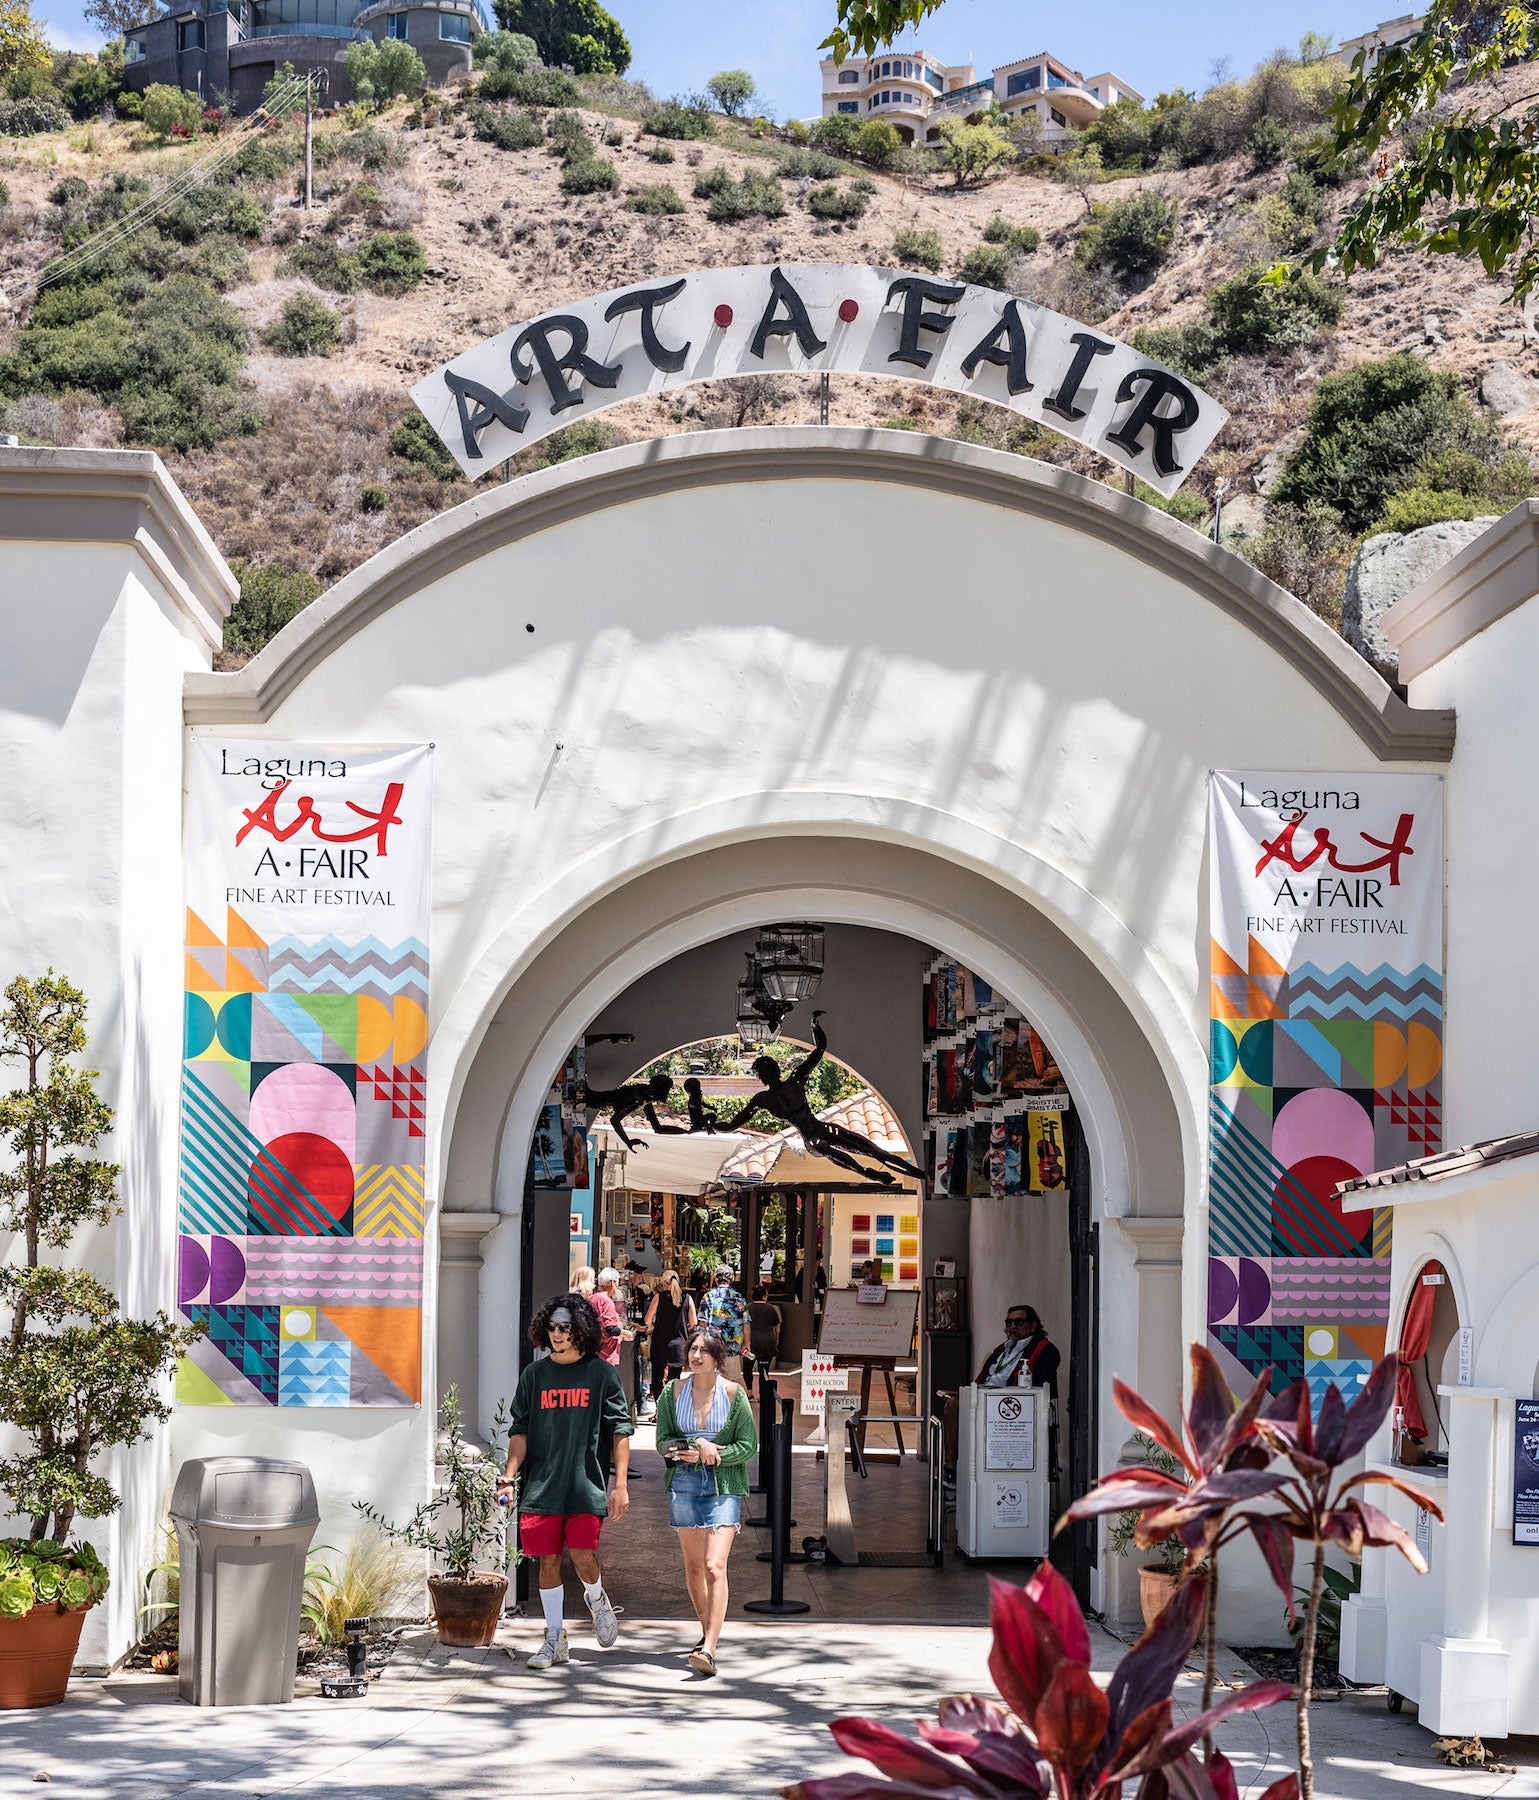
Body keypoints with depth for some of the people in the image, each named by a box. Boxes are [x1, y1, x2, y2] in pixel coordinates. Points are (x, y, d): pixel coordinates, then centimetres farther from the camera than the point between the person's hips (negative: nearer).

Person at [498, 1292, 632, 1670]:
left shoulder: (601, 1373, 1)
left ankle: (596, 1598, 20)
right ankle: (555, 1639, 16)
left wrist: (620, 1485, -6)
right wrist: (509, 1477, -3)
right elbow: (519, 1430, 10)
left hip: (587, 1483, -3)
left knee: (582, 1555, -14)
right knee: (548, 1560, 4)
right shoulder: (535, 1375, 9)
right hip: (541, 1485, 3)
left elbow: (620, 1431, 1)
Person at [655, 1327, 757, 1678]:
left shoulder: (734, 1393, -3)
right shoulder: (673, 1391, 3)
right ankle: (707, 1632, 32)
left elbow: (749, 1446, -3)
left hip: (723, 1485, -3)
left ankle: (708, 1650, -23)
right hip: (684, 1484, 3)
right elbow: (663, 1441, 3)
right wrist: (697, 1446, -14)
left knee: (715, 1567, -15)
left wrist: (708, 1454, -12)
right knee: (693, 1566, 12)